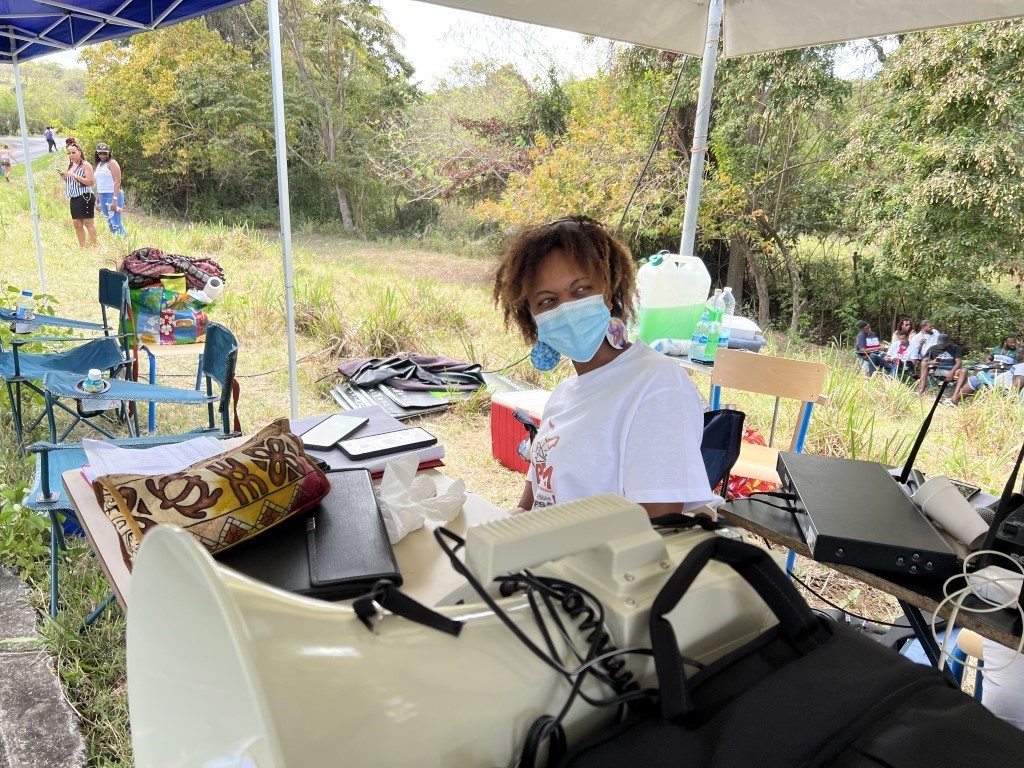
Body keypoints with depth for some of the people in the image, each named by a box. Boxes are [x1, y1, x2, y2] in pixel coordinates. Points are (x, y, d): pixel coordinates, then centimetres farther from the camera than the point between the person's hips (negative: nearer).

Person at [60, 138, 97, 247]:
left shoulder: (85, 165, -6)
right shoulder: (71, 165, 19)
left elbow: (91, 182, -16)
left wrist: (74, 176, -19)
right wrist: (64, 177, 7)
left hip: (85, 197, -8)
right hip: (74, 198, 9)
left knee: (88, 223, -9)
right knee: (77, 224, 8)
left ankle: (94, 246, -7)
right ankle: (81, 246, 13)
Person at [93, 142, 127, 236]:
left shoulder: (112, 163, -5)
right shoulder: (98, 165, 17)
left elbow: (117, 182, -14)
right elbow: (98, 183, 21)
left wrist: (115, 199, -21)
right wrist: (97, 201, 18)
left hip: (112, 195, -8)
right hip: (102, 196, 8)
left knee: (116, 224, -14)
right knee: (110, 224, 7)